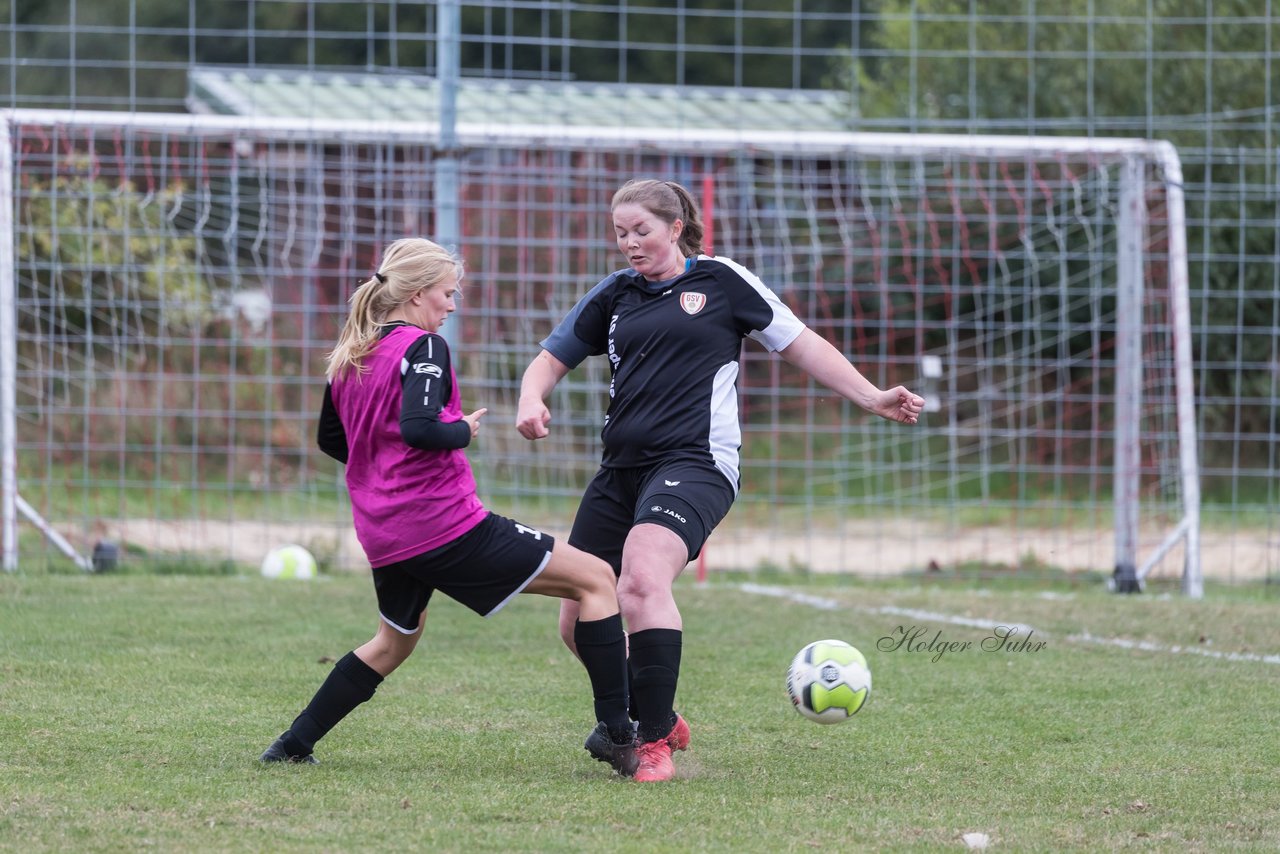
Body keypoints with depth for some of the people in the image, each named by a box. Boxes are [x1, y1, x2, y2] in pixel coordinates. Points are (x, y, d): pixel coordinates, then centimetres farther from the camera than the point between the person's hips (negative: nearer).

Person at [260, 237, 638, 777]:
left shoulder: (350, 355, 12)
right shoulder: (422, 347, -12)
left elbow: (329, 439, 26)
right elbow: (420, 429, -27)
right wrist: (465, 430, -8)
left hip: (382, 537, 8)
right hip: (445, 524, -8)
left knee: (396, 640, 33)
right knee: (596, 581, -3)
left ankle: (292, 745, 29)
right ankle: (618, 734, -11)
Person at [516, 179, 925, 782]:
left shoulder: (721, 281, 6)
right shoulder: (612, 296, 16)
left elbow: (801, 345, 10)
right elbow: (551, 360, 22)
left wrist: (872, 399, 3)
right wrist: (532, 400, -1)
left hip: (695, 463, -6)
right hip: (621, 470, 6)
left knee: (642, 580, -31)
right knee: (578, 622, 2)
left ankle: (654, 745, -24)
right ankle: (658, 720, 26)